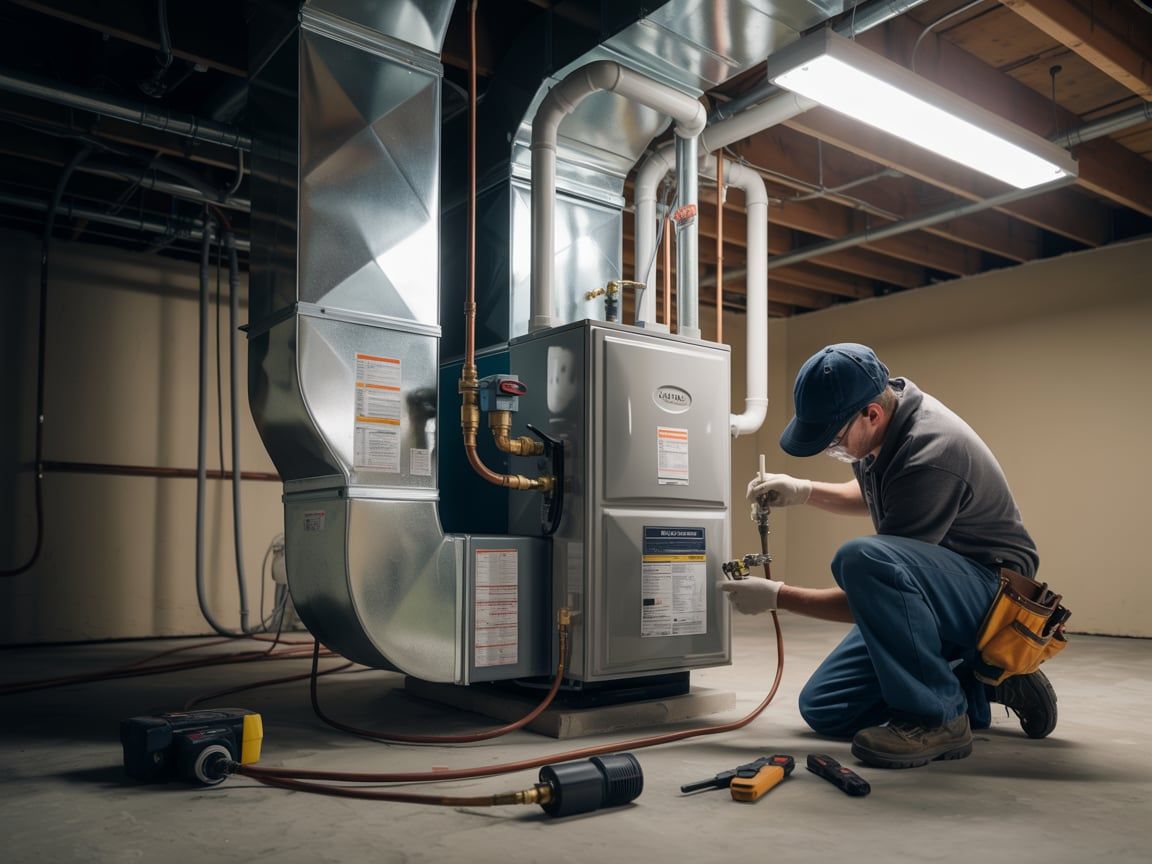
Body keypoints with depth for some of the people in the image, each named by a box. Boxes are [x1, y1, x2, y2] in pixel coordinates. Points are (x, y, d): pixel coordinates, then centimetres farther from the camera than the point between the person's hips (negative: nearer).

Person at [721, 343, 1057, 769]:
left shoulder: (930, 456, -30)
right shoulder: (888, 403, -3)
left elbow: (872, 587, -23)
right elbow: (871, 495, 18)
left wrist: (777, 596, -15)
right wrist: (803, 491, 1)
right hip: (931, 599, 9)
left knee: (861, 558, -38)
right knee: (823, 708, 4)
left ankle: (936, 718, -20)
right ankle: (977, 688, 15)